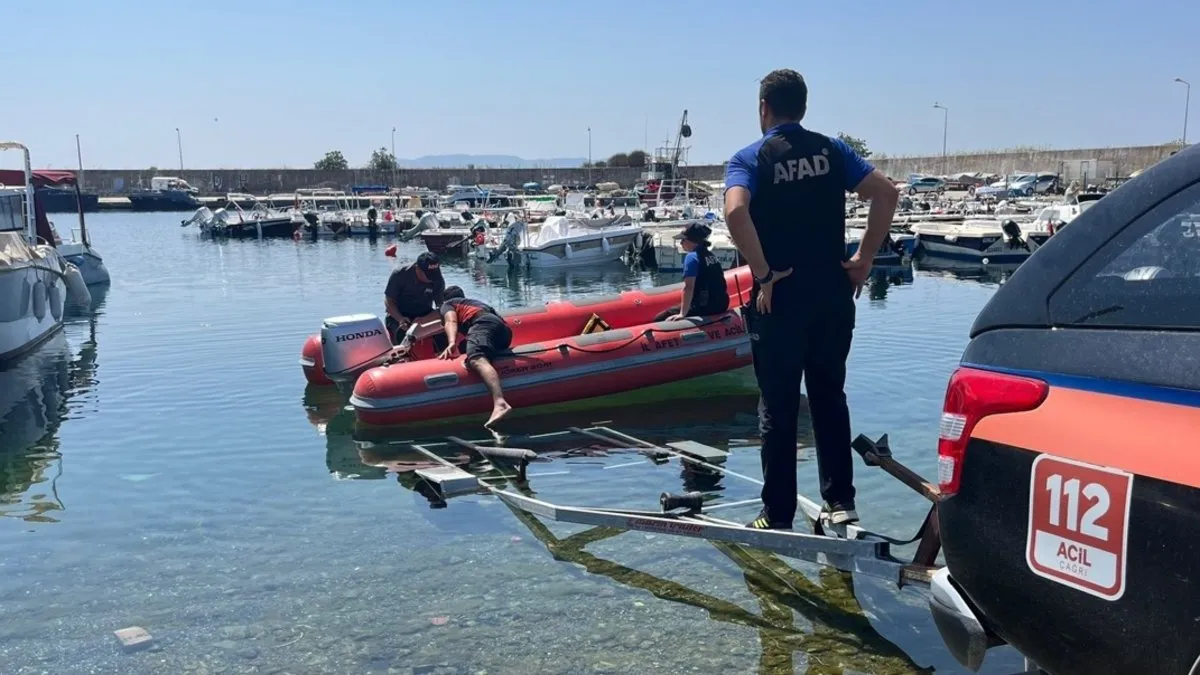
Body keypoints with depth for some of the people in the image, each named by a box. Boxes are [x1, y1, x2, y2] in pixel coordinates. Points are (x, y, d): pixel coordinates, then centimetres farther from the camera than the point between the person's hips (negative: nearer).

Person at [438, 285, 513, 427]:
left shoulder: (448, 304, 26)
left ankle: (500, 403, -62)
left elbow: (451, 322, 4)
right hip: (505, 330, 8)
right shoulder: (477, 303, 46)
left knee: (477, 360, -31)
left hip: (484, 324, -8)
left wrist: (452, 343, -16)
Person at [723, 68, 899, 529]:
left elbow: (736, 211, -25)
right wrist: (865, 258, 1)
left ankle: (778, 516, 12)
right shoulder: (832, 150, 6)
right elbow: (886, 193, -2)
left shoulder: (749, 159, -5)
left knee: (777, 408, 5)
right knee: (830, 398, 16)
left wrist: (763, 274, -16)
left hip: (779, 300, -3)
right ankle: (840, 501, 19)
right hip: (833, 297, 4)